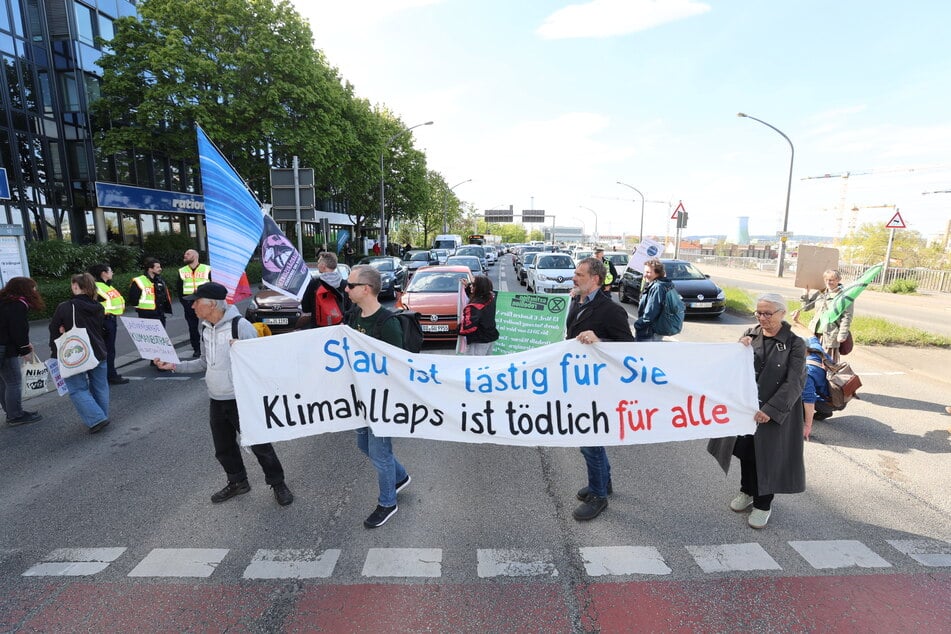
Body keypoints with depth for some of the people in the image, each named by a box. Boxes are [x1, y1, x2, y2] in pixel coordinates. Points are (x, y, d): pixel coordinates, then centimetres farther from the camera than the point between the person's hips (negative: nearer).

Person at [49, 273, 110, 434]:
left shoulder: (64, 307, -13)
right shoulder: (99, 307, 2)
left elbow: (54, 330, -4)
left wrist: (55, 353, 7)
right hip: (98, 353, 5)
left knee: (78, 389, 4)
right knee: (100, 387, 15)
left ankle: (97, 419, -6)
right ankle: (103, 416, 24)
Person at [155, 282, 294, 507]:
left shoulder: (241, 325, -18)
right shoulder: (206, 329, 7)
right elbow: (205, 363, 17)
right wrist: (174, 366, 10)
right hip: (216, 401, 8)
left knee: (259, 444, 3)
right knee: (223, 448, 20)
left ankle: (278, 483, 22)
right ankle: (238, 482, 40)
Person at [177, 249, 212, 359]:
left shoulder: (206, 269, -1)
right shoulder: (182, 271, 8)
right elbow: (180, 289, 10)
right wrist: (184, 302, 1)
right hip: (189, 303, 3)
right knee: (192, 327, 6)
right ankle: (196, 349, 15)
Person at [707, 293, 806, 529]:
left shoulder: (794, 344, -9)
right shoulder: (750, 335, 2)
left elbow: (794, 383, -14)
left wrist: (770, 410, -23)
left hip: (775, 411, -4)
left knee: (767, 456, 7)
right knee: (745, 451, 15)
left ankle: (763, 504, 27)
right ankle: (747, 491, 39)